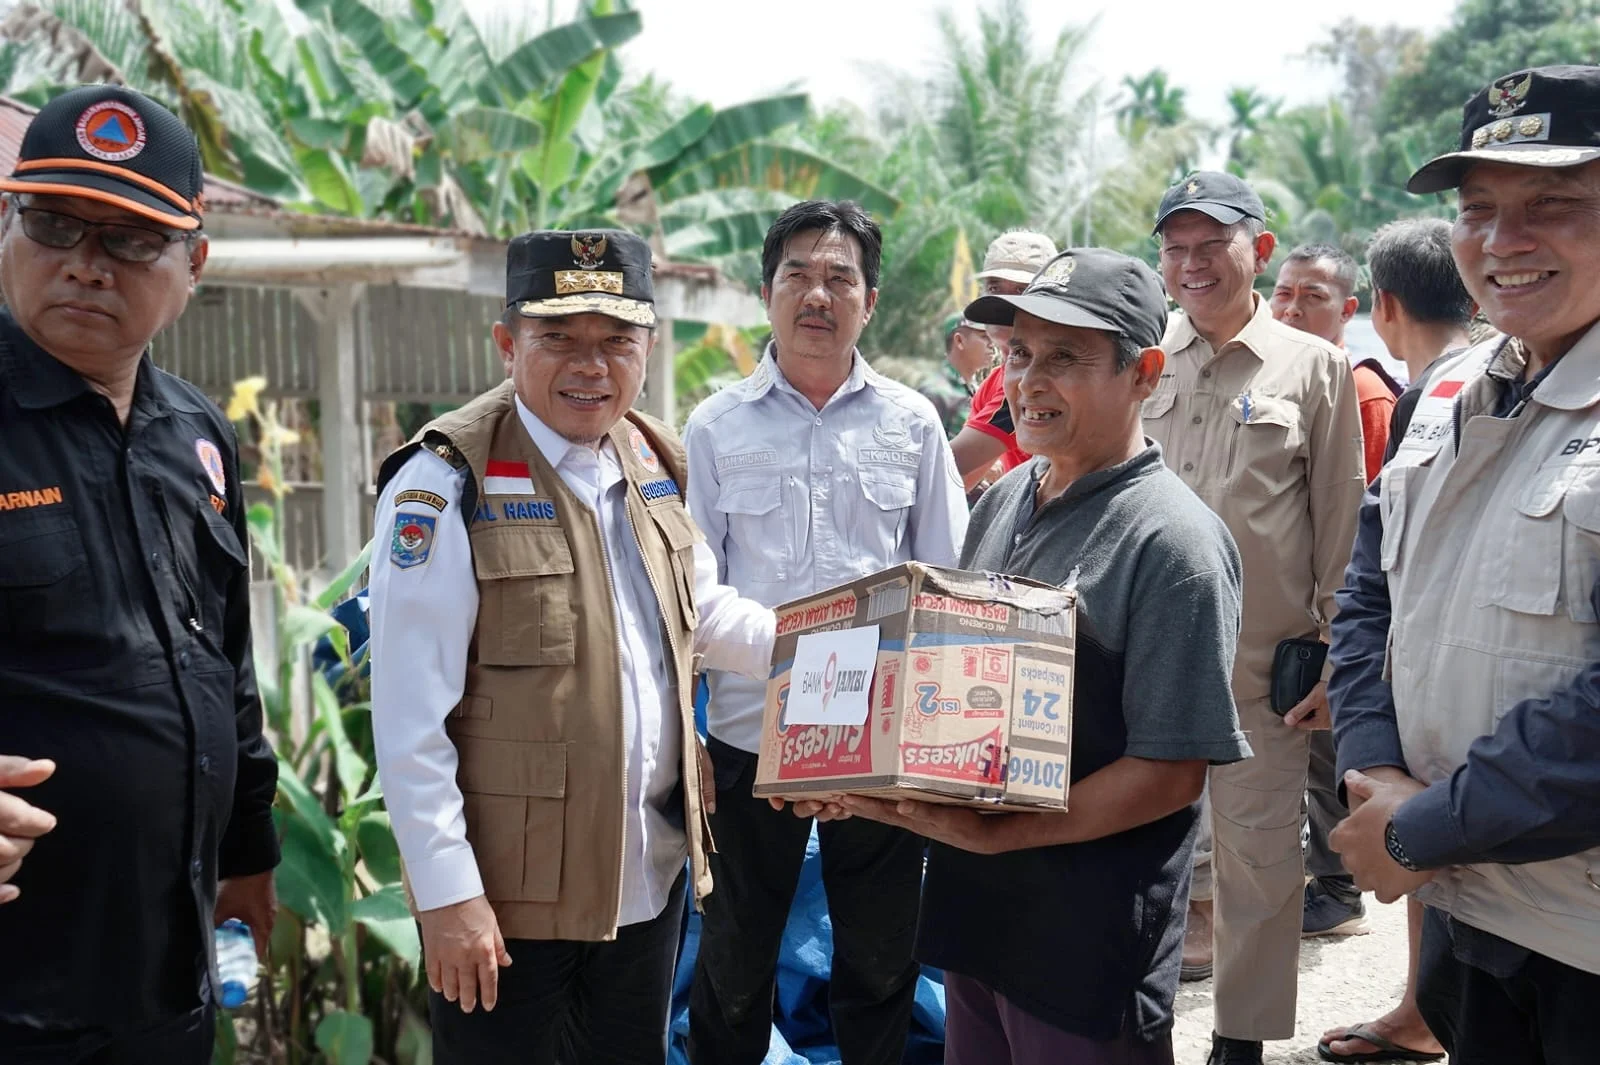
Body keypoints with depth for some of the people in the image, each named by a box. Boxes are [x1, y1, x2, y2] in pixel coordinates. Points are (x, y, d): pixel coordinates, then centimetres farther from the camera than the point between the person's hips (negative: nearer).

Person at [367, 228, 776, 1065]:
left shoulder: (652, 462, 5)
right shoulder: (449, 484, -17)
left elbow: (706, 613, 18)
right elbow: (409, 718, -18)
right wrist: (448, 893, -18)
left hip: (651, 873, 7)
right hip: (511, 891, -6)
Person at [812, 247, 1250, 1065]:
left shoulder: (1173, 543, -16)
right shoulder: (1003, 502, 7)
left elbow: (1172, 773, -19)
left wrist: (995, 835, -23)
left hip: (1090, 948, -7)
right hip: (973, 906, 7)